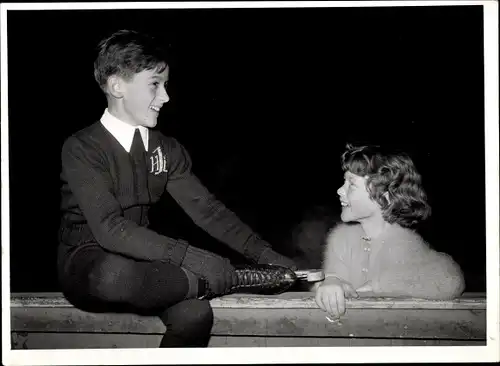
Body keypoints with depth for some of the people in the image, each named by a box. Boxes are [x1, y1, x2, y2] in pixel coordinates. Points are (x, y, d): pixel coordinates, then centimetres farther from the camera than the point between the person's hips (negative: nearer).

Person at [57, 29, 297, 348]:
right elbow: (110, 229, -25)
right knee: (115, 274, -41)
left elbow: (206, 208, 3)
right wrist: (189, 256, -32)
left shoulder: (167, 150, 5)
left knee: (195, 313, -26)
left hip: (138, 262, 5)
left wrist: (263, 253, -9)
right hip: (88, 265, -5)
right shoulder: (82, 148, -15)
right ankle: (227, 281, -21)